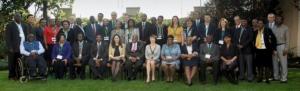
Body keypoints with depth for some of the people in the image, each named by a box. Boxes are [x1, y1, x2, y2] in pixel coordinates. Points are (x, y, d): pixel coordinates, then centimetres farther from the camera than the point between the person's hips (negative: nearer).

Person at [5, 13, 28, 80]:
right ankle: (12, 76, 10)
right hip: (14, 48, -4)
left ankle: (19, 75, 8)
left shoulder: (23, 25, 17)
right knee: (12, 63, 2)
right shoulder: (10, 25, 1)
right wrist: (10, 48, -12)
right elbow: (7, 38, -4)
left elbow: (26, 35, 18)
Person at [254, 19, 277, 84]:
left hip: (266, 50, -4)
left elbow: (274, 39, -3)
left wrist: (273, 49, -5)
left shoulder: (268, 30, -3)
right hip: (258, 50, 4)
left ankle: (267, 78, 10)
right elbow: (254, 41, 16)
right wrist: (254, 49, 7)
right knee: (260, 65, 10)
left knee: (267, 64, 1)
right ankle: (260, 78, 20)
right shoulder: (256, 32, 9)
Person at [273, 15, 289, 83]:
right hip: (274, 46, 4)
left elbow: (287, 39, -2)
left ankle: (284, 78, -1)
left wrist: (286, 49, -10)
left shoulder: (285, 28, 1)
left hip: (281, 46, -4)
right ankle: (275, 76, 18)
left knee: (283, 63, -4)